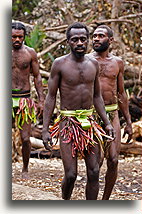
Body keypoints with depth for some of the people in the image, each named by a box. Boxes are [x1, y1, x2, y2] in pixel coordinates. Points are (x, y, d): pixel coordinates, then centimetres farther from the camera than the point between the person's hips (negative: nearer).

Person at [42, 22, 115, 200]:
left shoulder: (93, 64, 8)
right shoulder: (60, 64, -5)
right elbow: (50, 97, -4)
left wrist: (107, 123, 10)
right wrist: (45, 130, -9)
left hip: (89, 122, 4)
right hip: (68, 123, -4)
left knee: (94, 173, 1)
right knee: (71, 175, -6)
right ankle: (65, 202, 23)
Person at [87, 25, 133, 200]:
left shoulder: (117, 62, 10)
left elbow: (121, 94, 15)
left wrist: (128, 122, 14)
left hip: (112, 115, 3)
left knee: (113, 160, -1)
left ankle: (105, 200, 14)